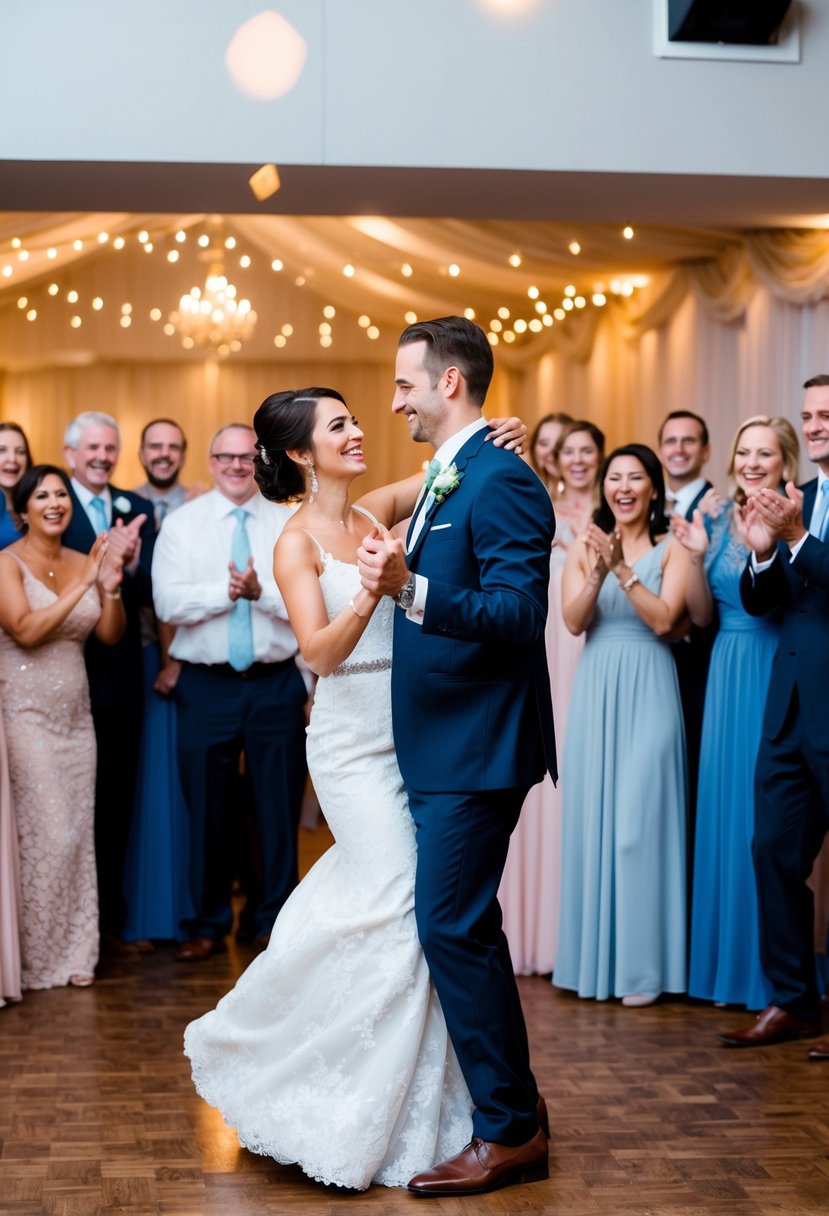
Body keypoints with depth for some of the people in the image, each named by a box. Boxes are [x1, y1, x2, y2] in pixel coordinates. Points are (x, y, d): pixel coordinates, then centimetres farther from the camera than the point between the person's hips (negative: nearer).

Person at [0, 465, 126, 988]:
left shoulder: (82, 562, 8)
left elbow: (111, 635, 5)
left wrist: (111, 588, -12)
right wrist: (82, 586, -21)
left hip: (75, 714, 5)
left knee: (79, 833, 4)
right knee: (47, 834, -7)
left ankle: (74, 953, 15)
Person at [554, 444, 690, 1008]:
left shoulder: (671, 550, 1)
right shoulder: (584, 548, 8)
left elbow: (663, 620, -11)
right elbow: (573, 621, -4)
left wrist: (621, 568, -18)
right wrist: (597, 572, -19)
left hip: (648, 694, -3)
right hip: (596, 692, 3)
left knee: (640, 818, -4)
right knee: (593, 816, 6)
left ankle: (643, 964, 5)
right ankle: (595, 956, 16)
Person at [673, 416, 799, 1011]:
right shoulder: (717, 523, 9)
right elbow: (702, 616, 10)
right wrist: (698, 555, -5)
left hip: (782, 675, -5)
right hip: (728, 677, 5)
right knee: (726, 807, 9)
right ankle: (730, 961, 20)